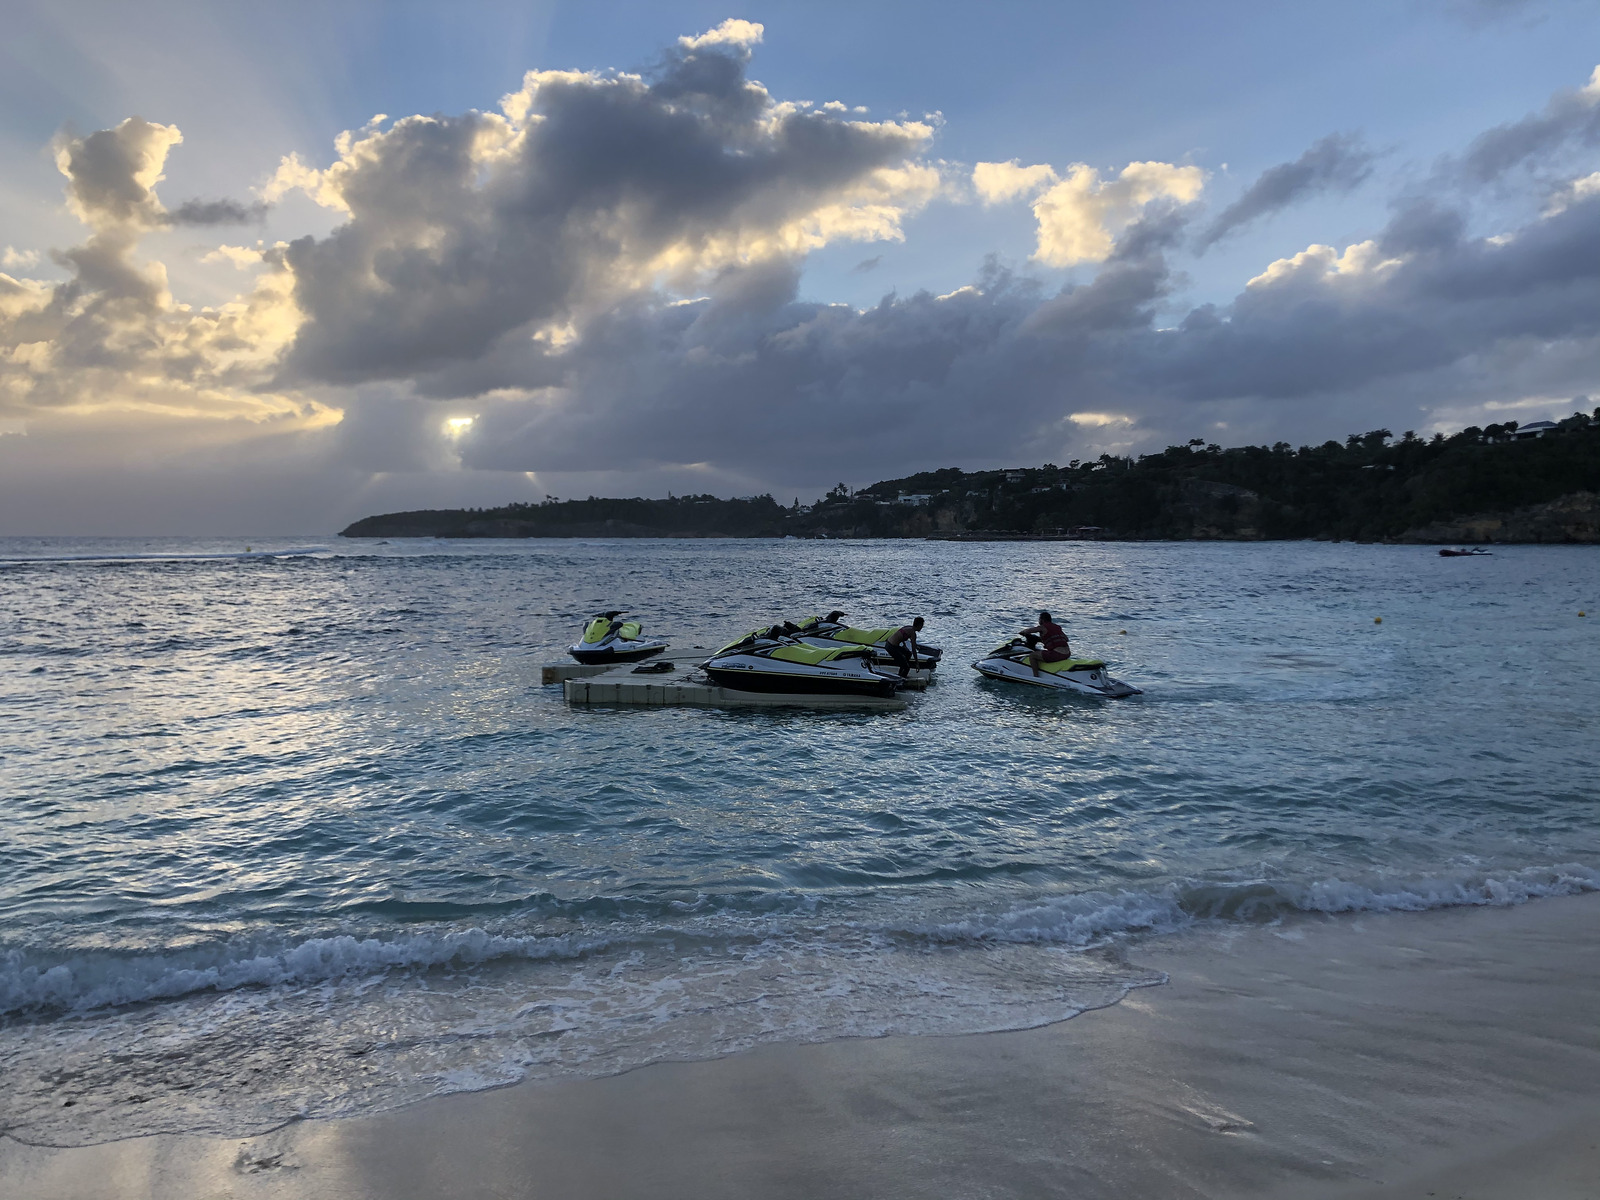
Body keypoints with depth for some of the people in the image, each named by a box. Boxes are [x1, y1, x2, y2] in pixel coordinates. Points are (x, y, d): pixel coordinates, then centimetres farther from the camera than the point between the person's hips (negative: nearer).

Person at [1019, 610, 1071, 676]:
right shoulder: (1057, 627, 19)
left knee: (1032, 656, 2)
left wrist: (1023, 632, 25)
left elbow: (1026, 631, 2)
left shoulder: (1043, 627, -1)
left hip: (1057, 654, -8)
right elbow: (1066, 639, 27)